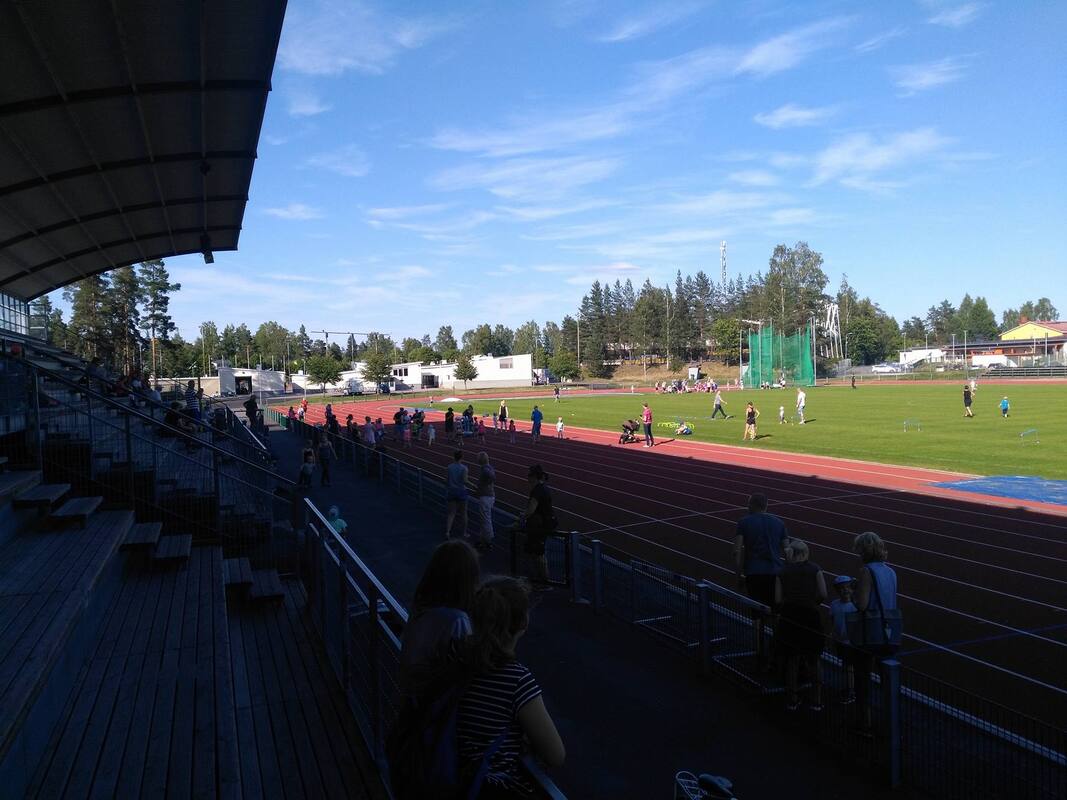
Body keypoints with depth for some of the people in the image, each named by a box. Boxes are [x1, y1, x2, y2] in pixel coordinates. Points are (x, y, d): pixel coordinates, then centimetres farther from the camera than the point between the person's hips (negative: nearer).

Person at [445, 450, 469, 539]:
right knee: (463, 513, 12)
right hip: (461, 491, -3)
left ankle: (447, 531, -7)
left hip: (451, 492, 3)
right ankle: (463, 533, 21)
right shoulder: (463, 468, -12)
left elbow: (446, 480, 1)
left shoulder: (449, 467, -2)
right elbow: (465, 481, -17)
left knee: (451, 513, 8)